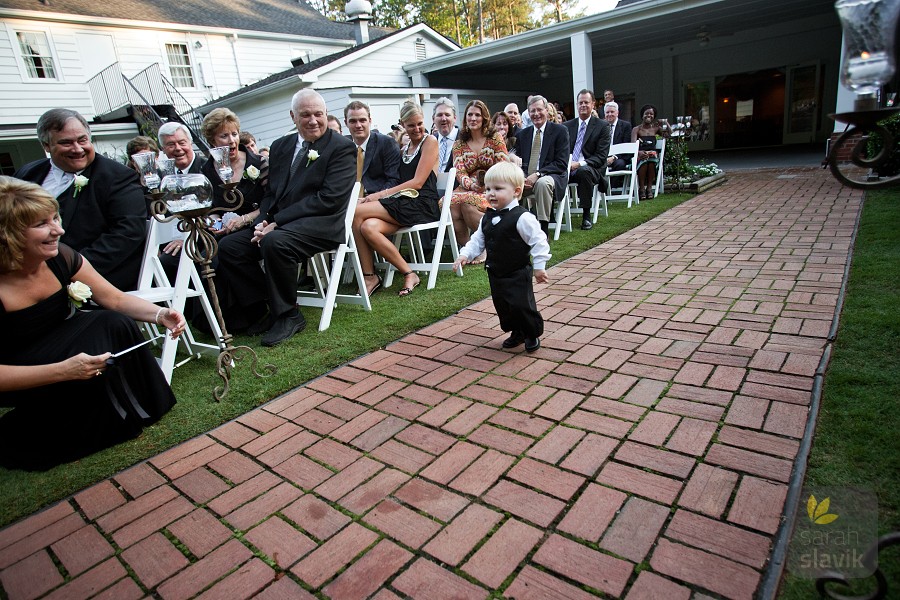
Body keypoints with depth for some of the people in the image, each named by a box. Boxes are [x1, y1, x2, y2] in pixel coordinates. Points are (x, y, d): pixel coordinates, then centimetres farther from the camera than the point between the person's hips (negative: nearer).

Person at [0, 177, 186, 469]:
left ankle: (132, 410, -1)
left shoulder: (61, 257, -17)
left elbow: (115, 298, -12)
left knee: (118, 324, -22)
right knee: (107, 327, -27)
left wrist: (159, 314, -29)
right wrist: (62, 370, -40)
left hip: (64, 344, 5)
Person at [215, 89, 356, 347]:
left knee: (275, 242, -33)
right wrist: (262, 221, -5)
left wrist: (277, 222, -17)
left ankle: (288, 315, -14)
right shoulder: (281, 146, 17)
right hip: (276, 224, 8)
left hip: (321, 224, -7)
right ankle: (268, 307, 4)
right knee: (228, 246, -6)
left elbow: (329, 199, -15)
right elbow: (271, 193, 18)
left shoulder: (342, 148, -5)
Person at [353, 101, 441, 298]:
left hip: (422, 205, -6)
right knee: (368, 227, -26)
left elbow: (418, 182, -8)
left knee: (357, 212, -22)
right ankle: (408, 273, -18)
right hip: (403, 203, 6)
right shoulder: (404, 149, 25)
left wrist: (381, 194, -11)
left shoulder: (430, 141, 3)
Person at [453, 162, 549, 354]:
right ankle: (517, 333, 37)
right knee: (502, 306, 15)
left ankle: (533, 334, 21)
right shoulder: (487, 217, 5)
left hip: (518, 274, -7)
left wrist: (539, 266, -16)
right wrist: (465, 254, -1)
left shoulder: (522, 217, -19)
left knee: (521, 305, -5)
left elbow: (538, 241, -17)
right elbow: (478, 239, 13)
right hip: (495, 273, 7)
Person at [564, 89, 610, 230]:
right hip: (567, 169, 3)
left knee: (583, 171, -38)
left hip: (590, 169, -2)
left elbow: (601, 156, -5)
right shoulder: (567, 126, 16)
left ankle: (586, 215, -25)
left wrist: (580, 163, -20)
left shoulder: (602, 126, 4)